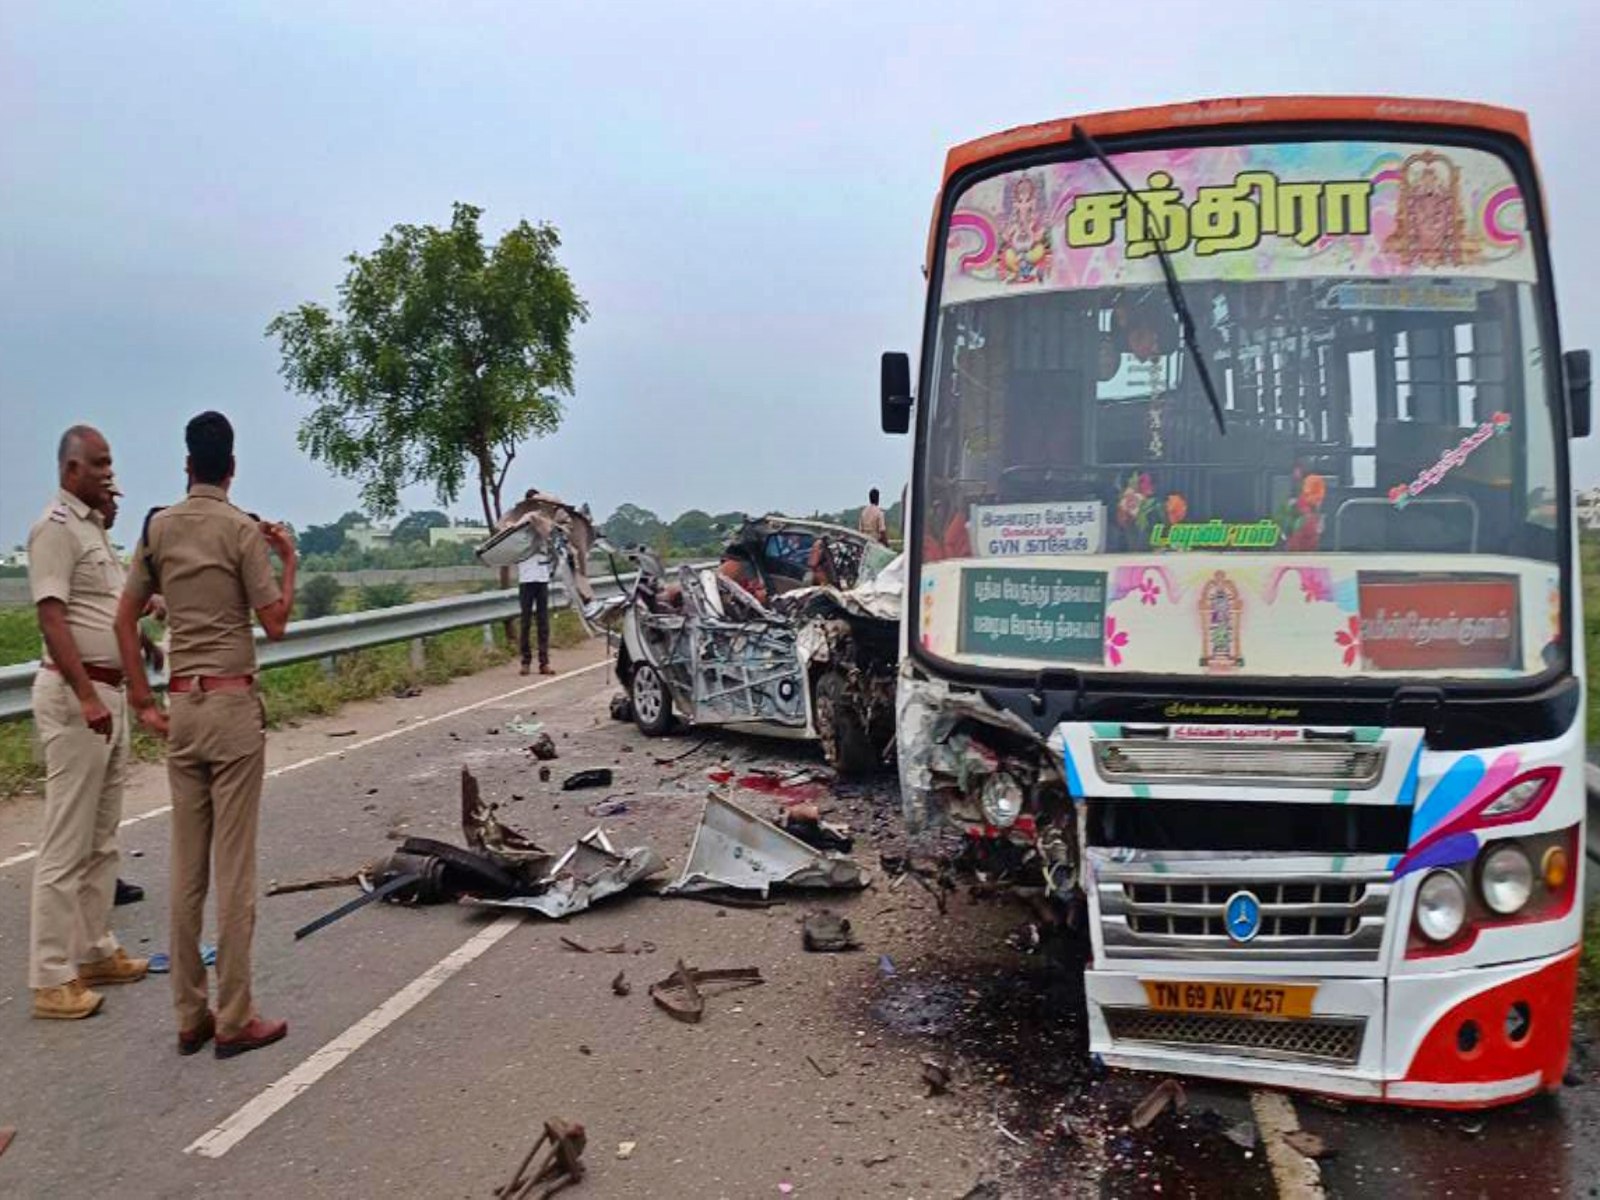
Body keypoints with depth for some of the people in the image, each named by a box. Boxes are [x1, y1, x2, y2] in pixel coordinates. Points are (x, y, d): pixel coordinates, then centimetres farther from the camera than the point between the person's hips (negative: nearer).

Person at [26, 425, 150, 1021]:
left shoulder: (95, 528, 16)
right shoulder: (55, 528, -12)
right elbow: (52, 619, -21)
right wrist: (86, 697, -27)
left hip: (111, 692, 10)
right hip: (76, 695, -10)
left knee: (102, 838, 16)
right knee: (67, 844, -5)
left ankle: (94, 951, 26)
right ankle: (52, 978, 2)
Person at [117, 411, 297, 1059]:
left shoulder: (157, 527, 7)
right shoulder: (243, 530, -7)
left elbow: (124, 619, 8)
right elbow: (275, 623, -7)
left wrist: (142, 700, 12)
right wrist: (289, 559, 5)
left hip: (181, 706, 5)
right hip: (232, 703, -5)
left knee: (186, 865, 10)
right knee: (233, 865, -1)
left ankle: (190, 1016, 18)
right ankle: (234, 1019, 6)